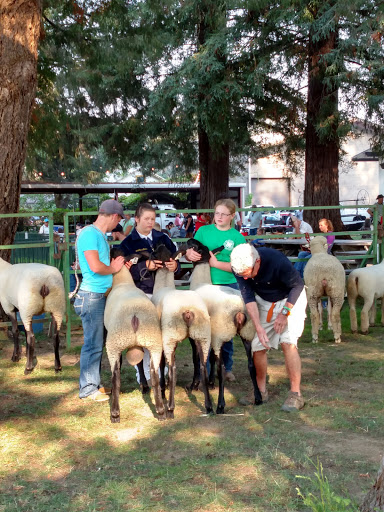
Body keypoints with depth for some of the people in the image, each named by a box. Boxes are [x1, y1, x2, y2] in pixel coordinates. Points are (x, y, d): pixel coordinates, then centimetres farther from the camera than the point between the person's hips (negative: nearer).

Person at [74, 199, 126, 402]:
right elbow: (95, 267, -22)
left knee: (97, 341, 15)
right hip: (92, 295, -10)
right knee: (93, 343, -4)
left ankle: (94, 383, 24)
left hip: (101, 294, 10)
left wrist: (116, 264, 6)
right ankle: (88, 389, 4)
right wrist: (113, 268, -4)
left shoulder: (99, 235, 16)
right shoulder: (90, 233, -14)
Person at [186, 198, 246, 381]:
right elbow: (190, 253, 3)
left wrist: (216, 263, -19)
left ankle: (227, 367, 24)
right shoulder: (204, 231, 4)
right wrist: (189, 253, -20)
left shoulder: (237, 237, 0)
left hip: (228, 286, 0)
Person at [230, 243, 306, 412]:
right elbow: (248, 297, -19)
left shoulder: (277, 261, -35)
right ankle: (261, 391, 18)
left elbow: (298, 285, -19)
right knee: (257, 345, 0)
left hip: (290, 298, -4)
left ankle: (296, 394, -12)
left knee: (288, 343, -19)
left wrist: (284, 312, -21)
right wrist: (258, 327, -28)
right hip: (264, 302, 4)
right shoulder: (240, 267, -22)